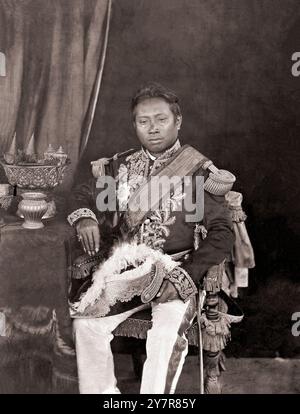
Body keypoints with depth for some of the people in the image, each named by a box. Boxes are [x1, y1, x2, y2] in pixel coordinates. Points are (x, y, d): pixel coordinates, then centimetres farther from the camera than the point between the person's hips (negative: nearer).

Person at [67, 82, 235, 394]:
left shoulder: (199, 171, -3)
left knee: (166, 335, -29)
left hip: (178, 272, -3)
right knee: (86, 323, -17)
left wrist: (184, 278, -18)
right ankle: (101, 392, 5)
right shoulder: (120, 166, 8)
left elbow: (222, 233, -6)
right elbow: (83, 194, 17)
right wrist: (84, 218, -9)